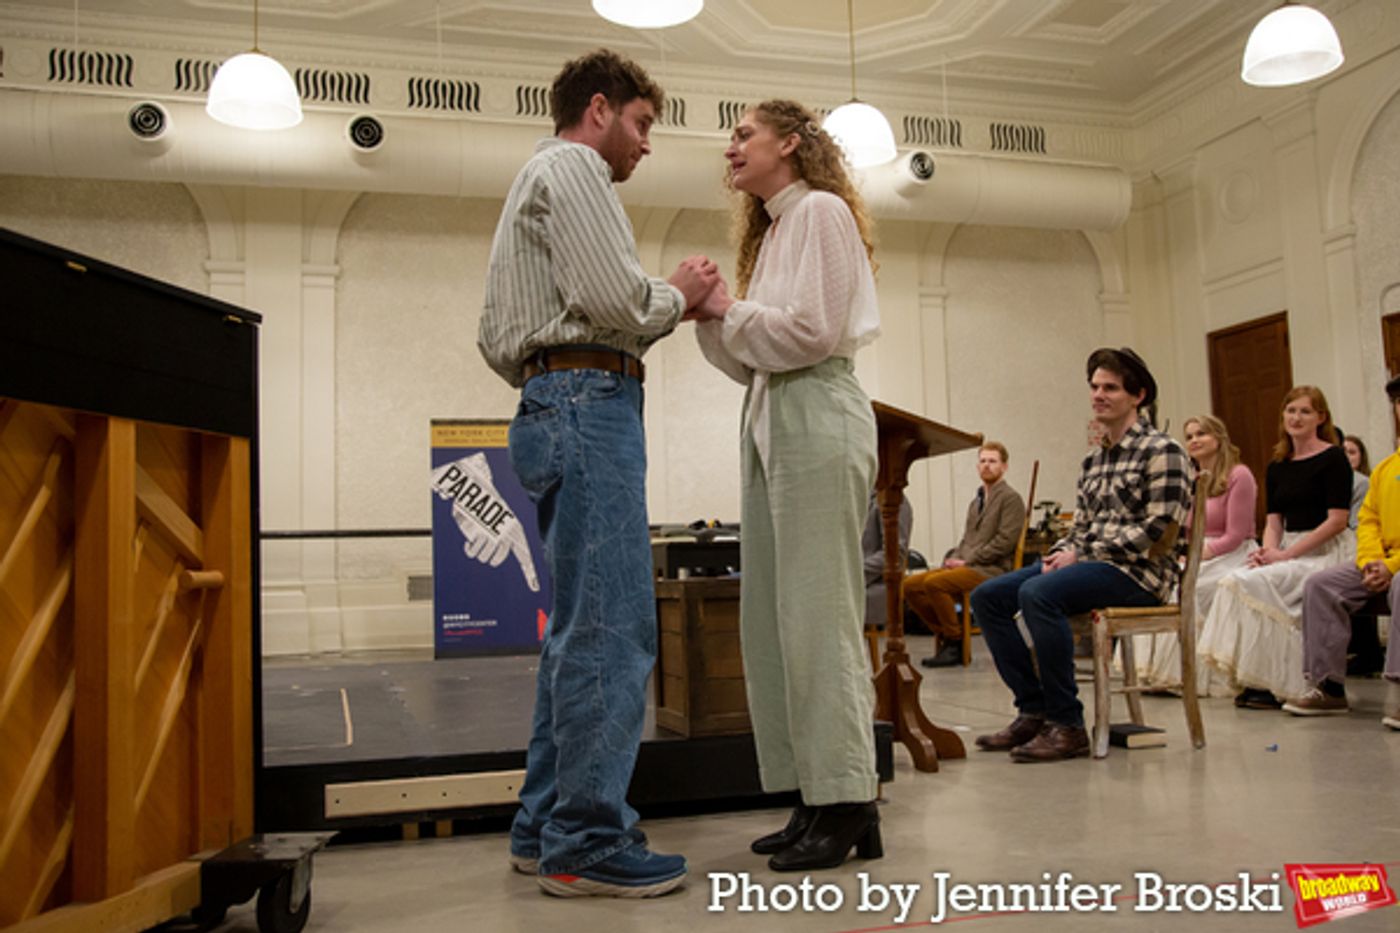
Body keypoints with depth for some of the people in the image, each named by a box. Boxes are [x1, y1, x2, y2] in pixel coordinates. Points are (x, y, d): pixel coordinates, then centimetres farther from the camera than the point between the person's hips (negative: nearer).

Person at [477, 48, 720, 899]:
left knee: (582, 628, 11)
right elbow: (610, 298, -16)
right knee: (611, 630, -12)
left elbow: (498, 340, 25)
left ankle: (546, 828, 16)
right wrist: (679, 295, 2)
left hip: (550, 405, 11)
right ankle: (587, 843, -8)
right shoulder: (571, 168, -1)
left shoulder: (535, 182, 30)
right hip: (589, 401, -11)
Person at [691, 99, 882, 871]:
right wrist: (712, 321, 5)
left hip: (816, 417, -9)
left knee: (818, 613, -9)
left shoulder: (821, 211, -1)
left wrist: (729, 310, -3)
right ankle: (814, 800, 12)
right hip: (769, 422, 9)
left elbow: (813, 331, -13)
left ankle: (848, 805, -2)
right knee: (772, 617, 6)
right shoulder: (771, 228, 24)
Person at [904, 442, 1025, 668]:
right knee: (910, 585, -8)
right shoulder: (975, 502, 24)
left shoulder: (1011, 498, -1)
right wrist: (953, 559, 5)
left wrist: (967, 561, -13)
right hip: (966, 566, 8)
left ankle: (955, 644, -17)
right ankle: (946, 635, 0)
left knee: (933, 583, -30)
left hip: (991, 570, -8)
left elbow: (1004, 541, -12)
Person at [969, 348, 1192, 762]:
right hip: (1090, 562, 8)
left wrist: (1083, 556, -17)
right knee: (986, 597, -6)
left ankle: (1067, 725, -25)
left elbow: (1160, 527, -15)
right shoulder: (1093, 460, 19)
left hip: (1137, 571, -8)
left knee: (1037, 593, -34)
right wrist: (1061, 552, -4)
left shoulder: (1161, 450, -5)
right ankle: (1033, 711, -5)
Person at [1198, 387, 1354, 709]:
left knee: (1257, 583, -29)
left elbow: (1337, 520, -11)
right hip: (1288, 551, 6)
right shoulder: (1277, 467, 15)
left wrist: (1287, 554, -17)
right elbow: (1274, 520, 12)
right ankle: (1254, 680, -18)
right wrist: (1268, 550, -10)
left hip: (1327, 551, -6)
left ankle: (1272, 683, -19)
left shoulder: (1332, 458, -4)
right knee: (1235, 581, -22)